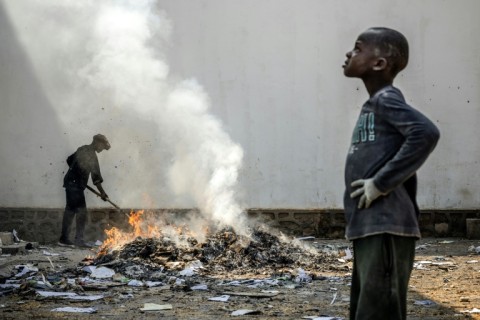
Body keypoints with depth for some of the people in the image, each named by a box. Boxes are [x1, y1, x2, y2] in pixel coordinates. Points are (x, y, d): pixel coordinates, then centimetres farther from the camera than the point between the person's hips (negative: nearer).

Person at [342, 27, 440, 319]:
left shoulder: (386, 100, -9)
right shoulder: (374, 105, 19)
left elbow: (426, 133, -25)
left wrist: (382, 183, -21)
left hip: (385, 228, -10)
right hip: (370, 227, 10)